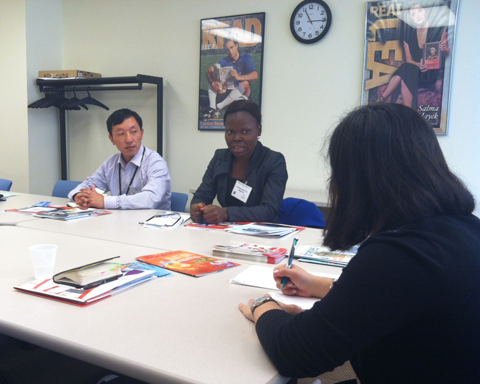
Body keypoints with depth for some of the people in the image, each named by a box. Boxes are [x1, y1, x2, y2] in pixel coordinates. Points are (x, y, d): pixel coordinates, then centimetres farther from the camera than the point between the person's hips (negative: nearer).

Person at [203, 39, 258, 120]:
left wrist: (238, 77, -41)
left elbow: (255, 75, -24)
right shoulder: (224, 61, 4)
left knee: (245, 83, -34)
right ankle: (212, 107, -30)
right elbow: (209, 71, -9)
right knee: (212, 79, -11)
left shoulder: (246, 58, -7)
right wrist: (212, 82, -31)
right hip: (227, 91, 3)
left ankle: (218, 107, -33)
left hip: (241, 93, -3)